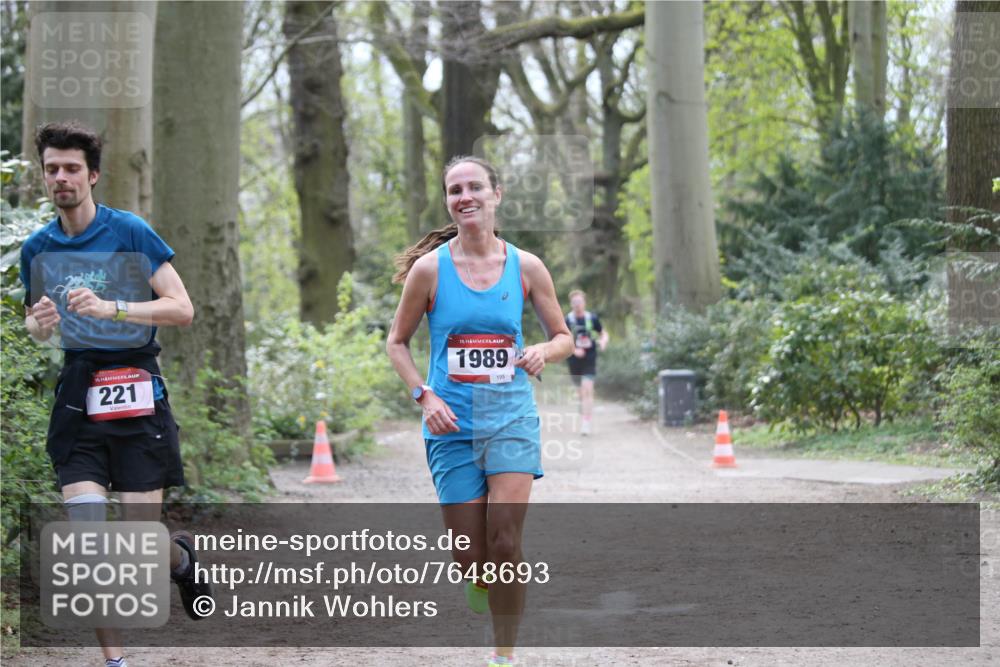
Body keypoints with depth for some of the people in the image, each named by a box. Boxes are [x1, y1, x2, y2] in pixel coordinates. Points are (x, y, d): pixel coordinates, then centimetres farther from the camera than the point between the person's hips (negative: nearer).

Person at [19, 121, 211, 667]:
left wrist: (111, 308, -23)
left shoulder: (130, 232, -6)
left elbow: (182, 309, -9)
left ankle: (182, 557, 37)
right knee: (86, 532, -9)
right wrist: (39, 323, -5)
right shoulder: (37, 248, 7)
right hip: (77, 392, 3)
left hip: (136, 391, -3)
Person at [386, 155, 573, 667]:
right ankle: (479, 584, 37)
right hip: (453, 424, 0)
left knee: (505, 542, -15)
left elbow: (564, 338, 12)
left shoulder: (525, 267, 2)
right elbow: (397, 342, 7)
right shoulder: (430, 268, -3)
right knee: (470, 558, 0)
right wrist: (425, 396, -8)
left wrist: (544, 351, -12)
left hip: (511, 417, 0)